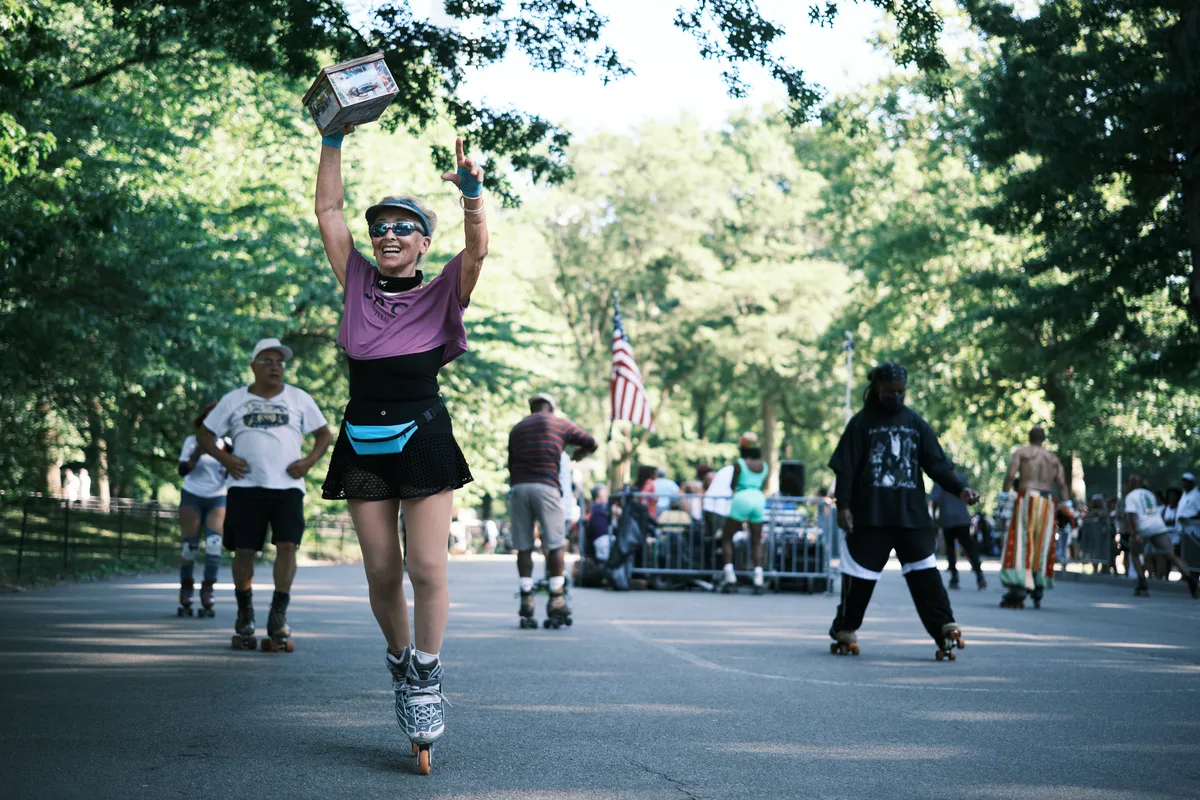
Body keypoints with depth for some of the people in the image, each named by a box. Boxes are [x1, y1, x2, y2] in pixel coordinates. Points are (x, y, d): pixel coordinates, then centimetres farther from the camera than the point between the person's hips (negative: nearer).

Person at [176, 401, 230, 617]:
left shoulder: (226, 444, 6)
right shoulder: (192, 441, 0)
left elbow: (229, 475, 2)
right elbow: (183, 470, -8)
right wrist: (198, 452, -20)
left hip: (217, 499, 1)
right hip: (192, 496, -1)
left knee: (214, 543, -15)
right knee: (190, 546, -3)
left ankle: (207, 590, -8)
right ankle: (185, 592, 12)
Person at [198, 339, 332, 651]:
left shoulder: (299, 399, 11)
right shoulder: (234, 400, 11)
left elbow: (324, 434, 16)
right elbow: (204, 434, 15)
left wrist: (309, 461, -1)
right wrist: (224, 458, -2)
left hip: (287, 487, 0)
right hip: (245, 487, 0)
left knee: (287, 545, -13)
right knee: (243, 550, 0)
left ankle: (278, 618, -4)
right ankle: (245, 617, 17)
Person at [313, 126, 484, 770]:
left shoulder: (441, 296, 2)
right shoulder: (358, 284, 10)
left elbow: (477, 249, -15)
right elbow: (328, 211, 9)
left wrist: (472, 194, -32)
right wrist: (332, 141, 4)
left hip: (423, 442, -3)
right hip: (363, 446, 3)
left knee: (427, 569, -8)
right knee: (381, 575, 4)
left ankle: (426, 682, 7)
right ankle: (400, 666, 26)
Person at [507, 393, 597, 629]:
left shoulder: (517, 428, 20)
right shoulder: (560, 424, 12)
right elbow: (591, 443, 22)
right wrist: (578, 453, 41)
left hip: (518, 487, 3)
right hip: (546, 486, -3)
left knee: (523, 547, 5)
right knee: (555, 545, 2)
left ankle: (526, 602, 3)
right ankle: (557, 602, 1)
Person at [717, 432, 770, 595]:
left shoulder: (739, 464, -2)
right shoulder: (765, 466, 13)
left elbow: (732, 486, 3)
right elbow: (763, 486, 15)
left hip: (742, 498, -4)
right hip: (759, 499, 4)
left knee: (726, 537, 7)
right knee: (756, 542, 10)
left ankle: (729, 576, -5)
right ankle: (758, 580, -4)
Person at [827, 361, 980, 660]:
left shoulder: (916, 423, 9)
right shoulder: (861, 423, 1)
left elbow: (937, 464, 5)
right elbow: (845, 469, -2)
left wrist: (960, 489, -9)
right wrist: (843, 506, -11)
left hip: (912, 515, 2)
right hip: (869, 516, -2)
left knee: (925, 575, -5)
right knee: (859, 577, 5)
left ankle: (946, 631, -8)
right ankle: (844, 631, 20)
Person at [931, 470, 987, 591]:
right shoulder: (961, 478, 8)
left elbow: (935, 500, -7)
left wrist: (935, 515, 5)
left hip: (946, 519, -1)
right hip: (962, 518, 2)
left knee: (950, 548, 9)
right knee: (969, 547, -2)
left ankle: (954, 578, 1)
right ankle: (979, 575, -18)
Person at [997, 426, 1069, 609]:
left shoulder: (1021, 452, 9)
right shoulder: (1053, 458, 20)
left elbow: (1010, 475, -6)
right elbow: (1062, 485, 10)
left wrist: (1003, 498, -5)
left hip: (1026, 498, -4)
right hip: (1047, 502, 4)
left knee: (1020, 542, -10)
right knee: (1041, 547, 10)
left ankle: (1018, 590, -24)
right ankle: (1037, 594, 10)